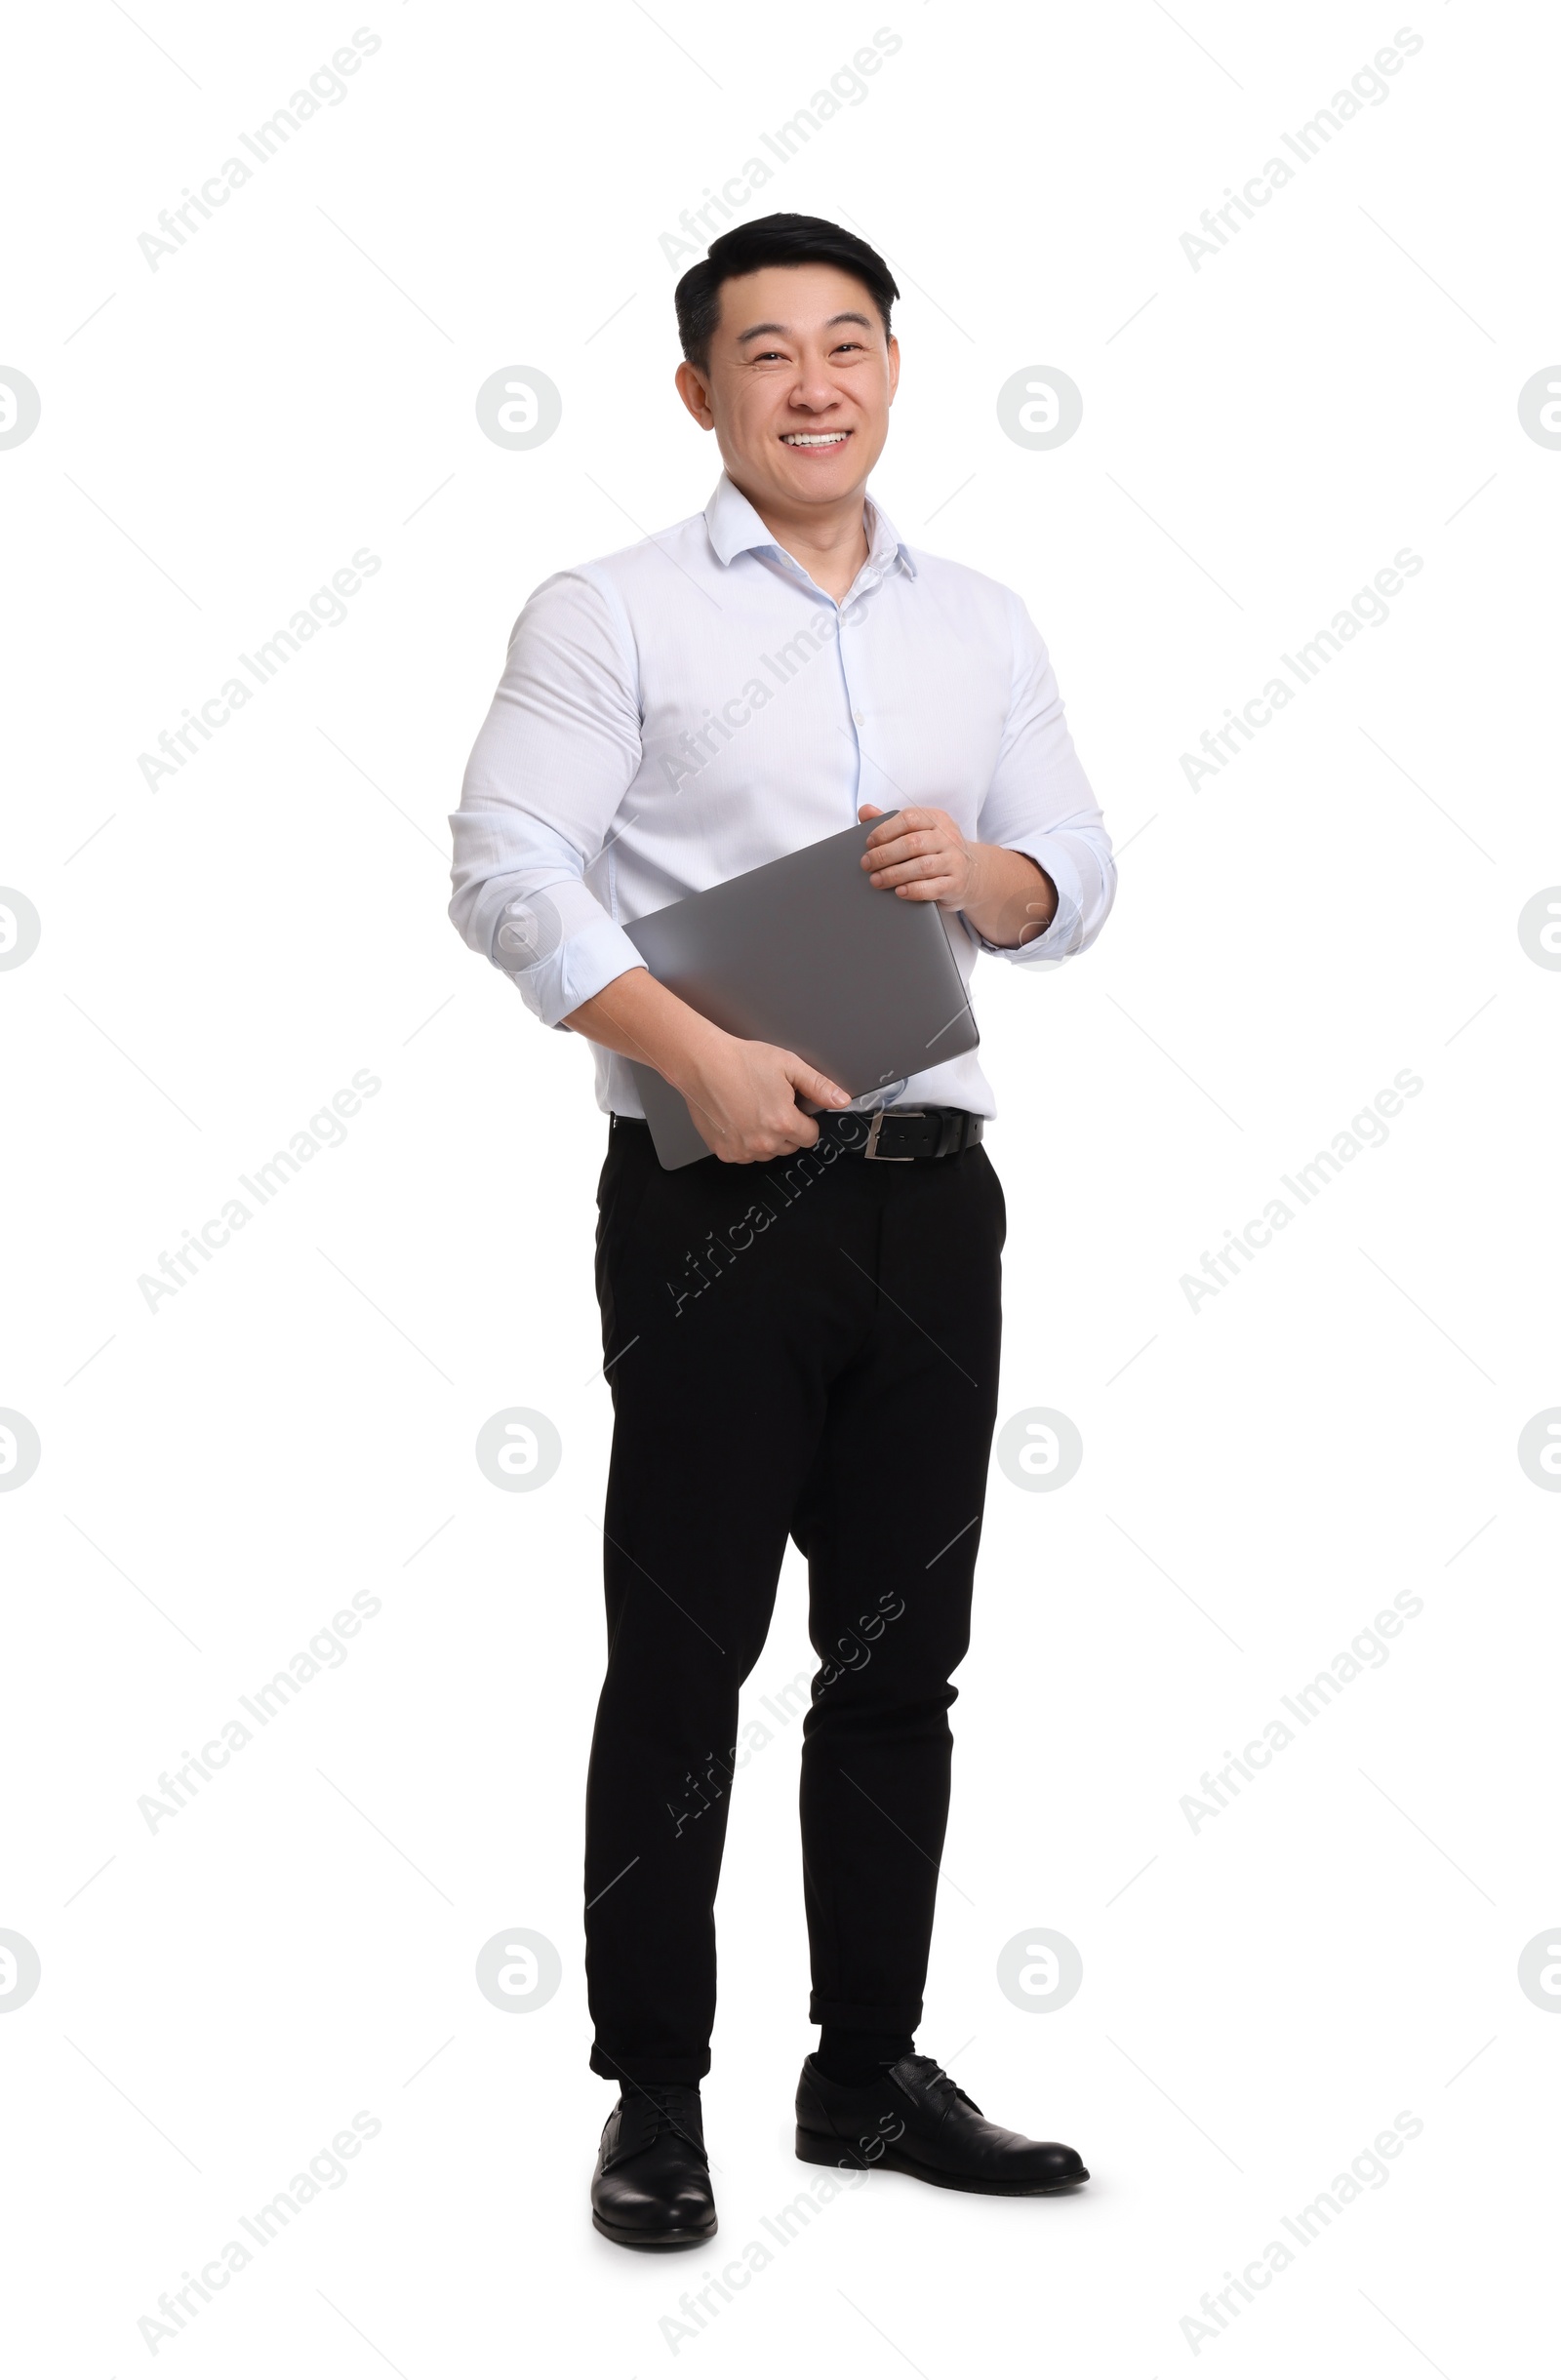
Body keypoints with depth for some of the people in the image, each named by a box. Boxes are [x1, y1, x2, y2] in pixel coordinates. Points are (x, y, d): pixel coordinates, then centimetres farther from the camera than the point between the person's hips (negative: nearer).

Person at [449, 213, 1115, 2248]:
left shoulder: (984, 625, 16)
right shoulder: (611, 614, 0)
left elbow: (1079, 878, 16)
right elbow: (508, 872, -10)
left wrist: (985, 875, -7)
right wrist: (699, 1055, -20)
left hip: (933, 1188, 5)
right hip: (717, 1193, -5)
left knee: (903, 1652, 10)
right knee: (684, 1657, 0)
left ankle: (871, 2069, 23)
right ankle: (655, 2093, 12)